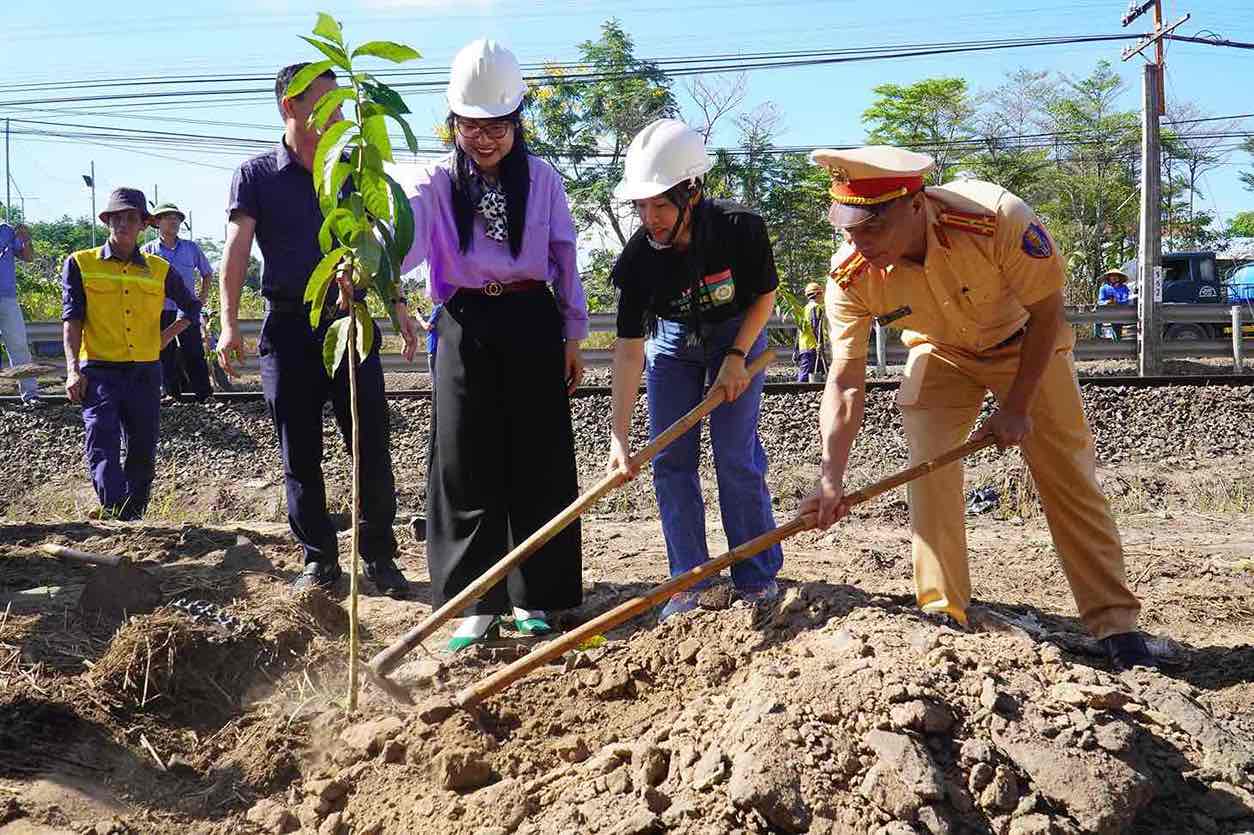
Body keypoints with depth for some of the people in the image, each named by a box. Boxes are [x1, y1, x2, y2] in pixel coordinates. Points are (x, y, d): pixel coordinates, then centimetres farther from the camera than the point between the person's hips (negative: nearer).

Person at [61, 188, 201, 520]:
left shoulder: (159, 269, 9)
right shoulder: (80, 264, 3)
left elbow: (192, 306, 25)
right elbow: (72, 318, -3)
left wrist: (165, 336, 11)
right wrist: (73, 370, -13)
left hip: (145, 373, 3)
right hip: (99, 372, -3)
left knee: (143, 453, 6)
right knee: (103, 446, -18)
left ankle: (133, 520, 20)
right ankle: (118, 520, -28)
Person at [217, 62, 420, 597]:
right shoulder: (256, 176, 2)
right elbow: (237, 250, -4)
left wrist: (398, 304, 10)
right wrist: (229, 323, -14)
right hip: (288, 327, -2)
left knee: (372, 447, -1)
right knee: (300, 456, 4)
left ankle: (379, 555, 10)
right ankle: (319, 559, 15)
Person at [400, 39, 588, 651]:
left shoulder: (541, 179, 4)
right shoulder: (438, 183, -1)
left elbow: (564, 259, 9)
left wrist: (573, 335, 7)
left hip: (531, 324, 1)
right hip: (466, 328, -1)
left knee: (537, 461, 2)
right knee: (466, 465, -1)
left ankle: (532, 598, 13)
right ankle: (475, 602, 7)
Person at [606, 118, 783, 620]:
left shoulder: (741, 229, -31)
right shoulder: (638, 258, -27)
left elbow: (764, 296, -11)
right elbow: (630, 347, -26)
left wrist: (736, 358, -19)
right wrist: (619, 436, -32)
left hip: (737, 336, -2)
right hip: (672, 341, 2)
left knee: (736, 457, -7)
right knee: (671, 460, -2)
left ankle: (758, 578, 5)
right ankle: (688, 581, 6)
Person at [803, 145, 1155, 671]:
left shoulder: (998, 220, -39)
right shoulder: (851, 278, -29)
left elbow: (1046, 313, -23)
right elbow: (846, 380, -24)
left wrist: (1016, 409, -20)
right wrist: (832, 480, -35)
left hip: (1026, 345, -2)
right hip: (941, 352, 2)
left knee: (1068, 475, -3)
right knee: (928, 471, -11)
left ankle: (1115, 624, 6)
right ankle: (944, 618, 1)